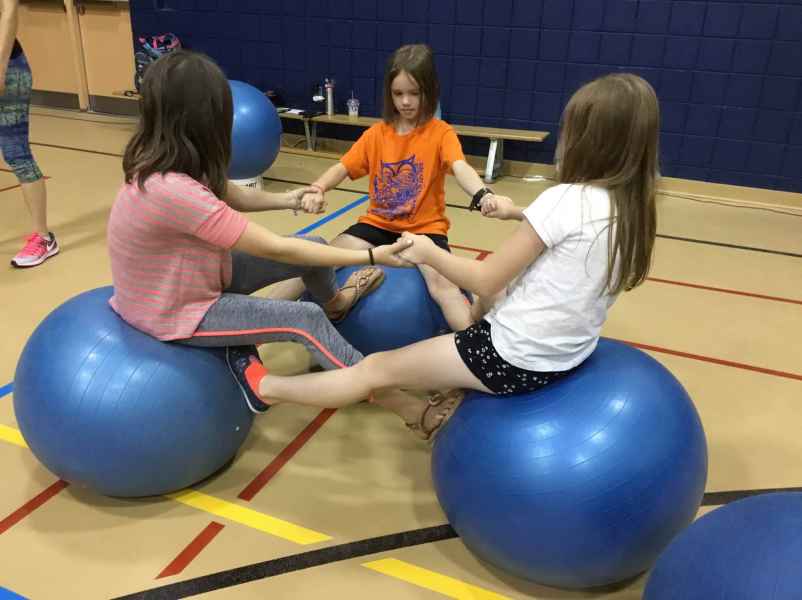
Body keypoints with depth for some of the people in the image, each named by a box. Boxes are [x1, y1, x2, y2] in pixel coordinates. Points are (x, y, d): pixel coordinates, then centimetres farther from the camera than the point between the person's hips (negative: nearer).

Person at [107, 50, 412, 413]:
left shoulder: (161, 162, -9)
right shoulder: (174, 191, -37)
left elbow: (234, 197, 3)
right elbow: (276, 249, -32)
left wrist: (289, 200, -17)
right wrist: (371, 256, -27)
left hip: (192, 277, 8)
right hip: (176, 311, -8)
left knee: (313, 248, 6)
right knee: (306, 319, -11)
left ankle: (333, 302, 39)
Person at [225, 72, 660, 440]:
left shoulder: (565, 200, -22)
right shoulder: (631, 208, 0)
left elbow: (485, 281, -16)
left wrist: (427, 253, -2)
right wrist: (520, 215, 9)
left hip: (516, 358, -8)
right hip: (562, 355, 8)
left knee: (376, 369, 5)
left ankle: (265, 388, 20)